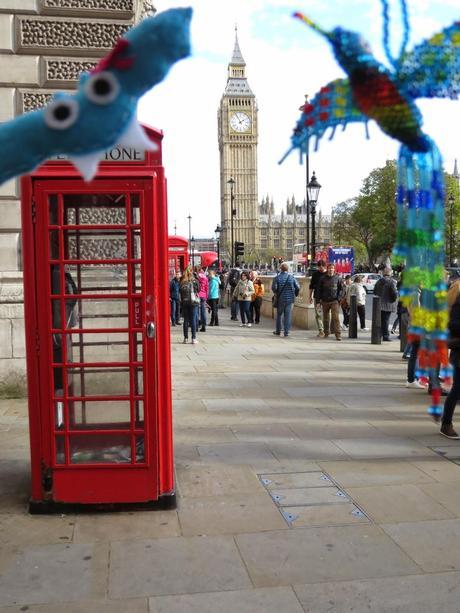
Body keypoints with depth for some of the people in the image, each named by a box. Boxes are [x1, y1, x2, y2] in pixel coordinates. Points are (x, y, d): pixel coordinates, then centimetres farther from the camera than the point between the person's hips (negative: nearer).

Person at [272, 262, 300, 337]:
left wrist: (276, 294, 6)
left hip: (280, 299, 0)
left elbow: (274, 288, -14)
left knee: (279, 315, 13)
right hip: (290, 299, 0)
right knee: (288, 316, 3)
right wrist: (295, 294, 13)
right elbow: (298, 287, -4)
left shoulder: (277, 277, -5)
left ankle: (278, 331, 21)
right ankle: (286, 332, 2)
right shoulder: (292, 277, -2)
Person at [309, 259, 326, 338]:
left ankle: (325, 329, 17)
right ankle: (321, 330, -4)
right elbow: (311, 286, 11)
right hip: (317, 297, 0)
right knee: (318, 314, -4)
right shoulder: (315, 274, 6)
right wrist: (310, 296, 7)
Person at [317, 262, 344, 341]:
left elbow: (341, 289, 7)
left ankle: (338, 334, -12)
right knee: (325, 318, 11)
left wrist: (338, 298, -3)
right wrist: (320, 298, 4)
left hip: (334, 301, -2)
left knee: (335, 318, -12)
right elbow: (319, 289, 11)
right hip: (325, 301, 2)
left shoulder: (338, 278, 3)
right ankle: (326, 333, 24)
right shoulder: (323, 278, 5)